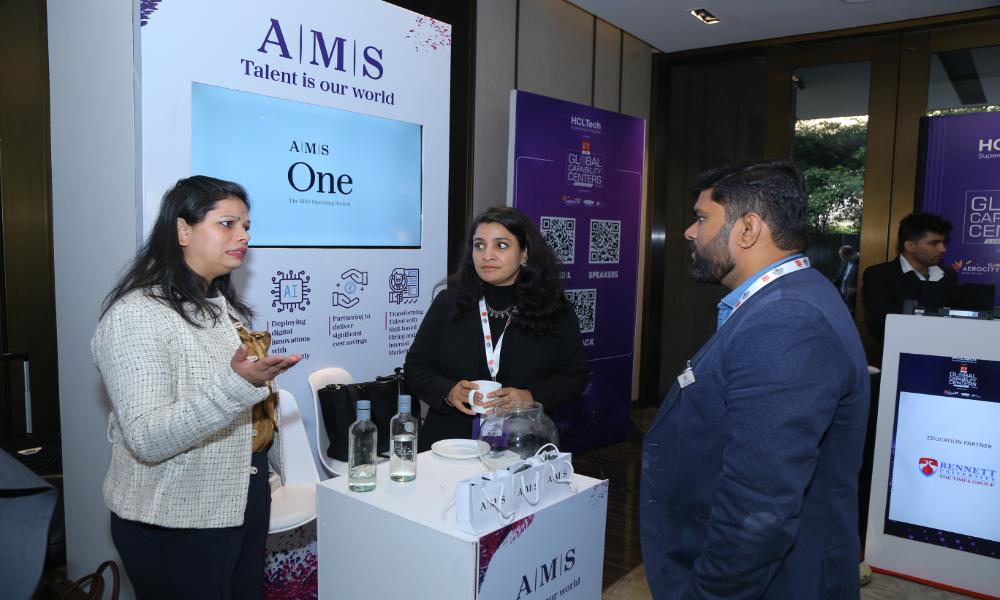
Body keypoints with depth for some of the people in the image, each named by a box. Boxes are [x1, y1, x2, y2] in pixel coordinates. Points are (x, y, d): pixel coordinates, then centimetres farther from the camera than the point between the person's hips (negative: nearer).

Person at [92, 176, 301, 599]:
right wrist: (236, 383, -38)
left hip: (246, 500, 8)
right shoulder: (136, 315, -19)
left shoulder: (225, 305, 9)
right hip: (175, 524, -8)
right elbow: (148, 440, -28)